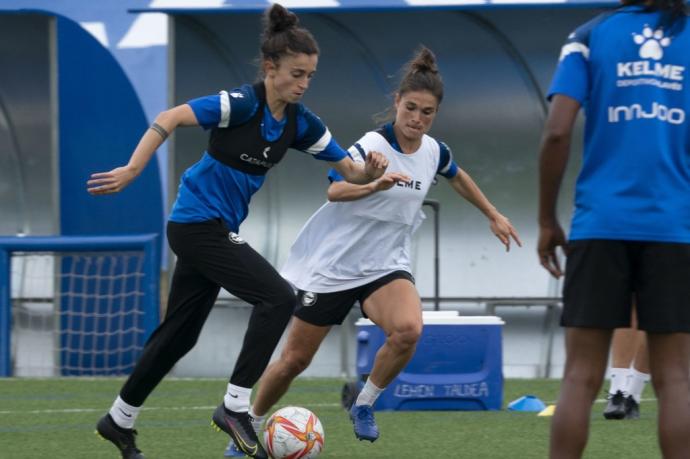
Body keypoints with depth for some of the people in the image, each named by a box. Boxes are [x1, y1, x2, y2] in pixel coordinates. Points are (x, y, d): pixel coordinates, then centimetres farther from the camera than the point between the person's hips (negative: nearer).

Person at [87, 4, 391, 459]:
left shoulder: (300, 122, 2)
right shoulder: (243, 103, -20)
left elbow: (351, 171, 3)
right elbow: (170, 118, -23)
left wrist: (371, 170, -19)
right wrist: (131, 172, -28)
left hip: (218, 230, 8)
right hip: (198, 223, -8)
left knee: (180, 334, 16)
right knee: (277, 297, -19)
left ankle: (120, 419, 30)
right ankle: (235, 407, -14)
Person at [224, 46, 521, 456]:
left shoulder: (434, 152, -1)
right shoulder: (372, 146, -19)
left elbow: (458, 177, 24)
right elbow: (335, 190, -36)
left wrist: (494, 215, 27)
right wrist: (375, 185, -54)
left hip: (386, 266, 4)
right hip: (334, 265, -4)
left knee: (408, 330, -28)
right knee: (295, 359, 4)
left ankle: (364, 406, -5)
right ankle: (251, 425, 29)